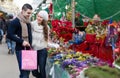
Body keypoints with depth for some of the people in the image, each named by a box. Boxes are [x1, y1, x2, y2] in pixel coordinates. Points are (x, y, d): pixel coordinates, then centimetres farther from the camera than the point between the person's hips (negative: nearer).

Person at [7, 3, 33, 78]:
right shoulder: (15, 21, -9)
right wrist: (22, 41, -20)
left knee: (28, 69, 11)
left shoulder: (28, 22, 13)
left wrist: (30, 45, 10)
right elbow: (10, 35, -14)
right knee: (23, 70, -8)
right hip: (20, 49, -7)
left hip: (28, 49, 7)